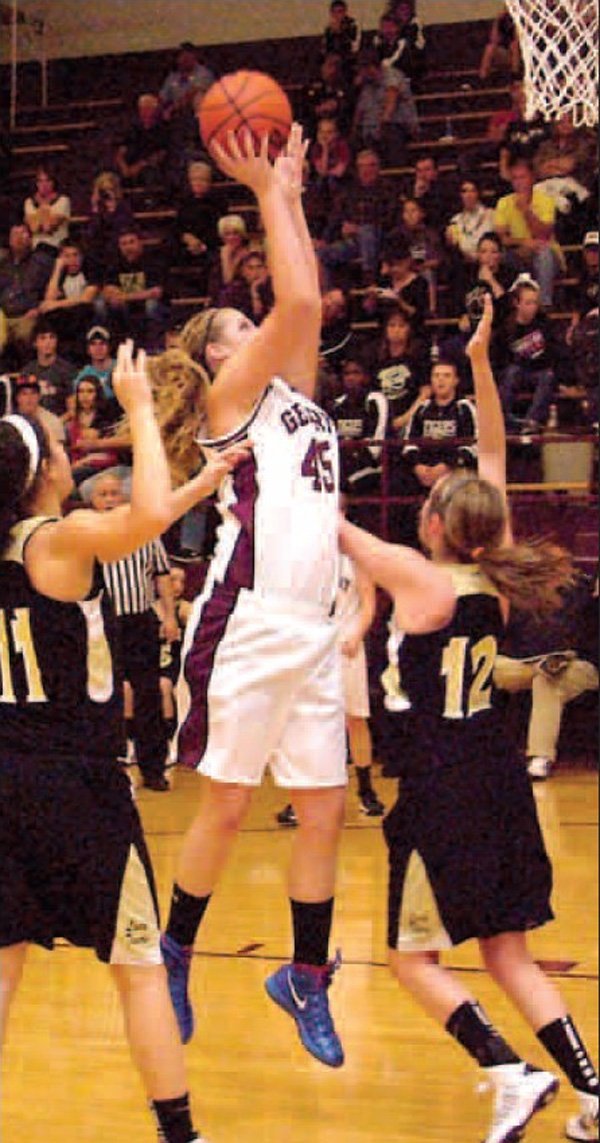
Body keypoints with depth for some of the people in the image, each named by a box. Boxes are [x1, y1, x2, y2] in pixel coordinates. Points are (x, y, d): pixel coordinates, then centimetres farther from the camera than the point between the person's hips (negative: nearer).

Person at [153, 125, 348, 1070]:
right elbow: (298, 301, -11)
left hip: (313, 630, 7)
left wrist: (292, 191, 21)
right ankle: (175, 955, 20)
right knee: (227, 808, 2)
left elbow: (307, 299, 18)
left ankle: (307, 978, 19)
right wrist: (267, 192, -3)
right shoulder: (234, 391, 0)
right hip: (250, 624, -7)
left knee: (325, 811, 7)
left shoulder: (291, 393, 20)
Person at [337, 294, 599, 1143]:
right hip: (500, 779, 6)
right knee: (508, 954, 13)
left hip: (441, 785, -6)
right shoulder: (496, 577, 2)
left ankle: (512, 1074, -10)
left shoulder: (422, 579, -13)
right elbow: (495, 457, 10)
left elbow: (330, 524, -7)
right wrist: (481, 365, 8)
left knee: (414, 955, 5)